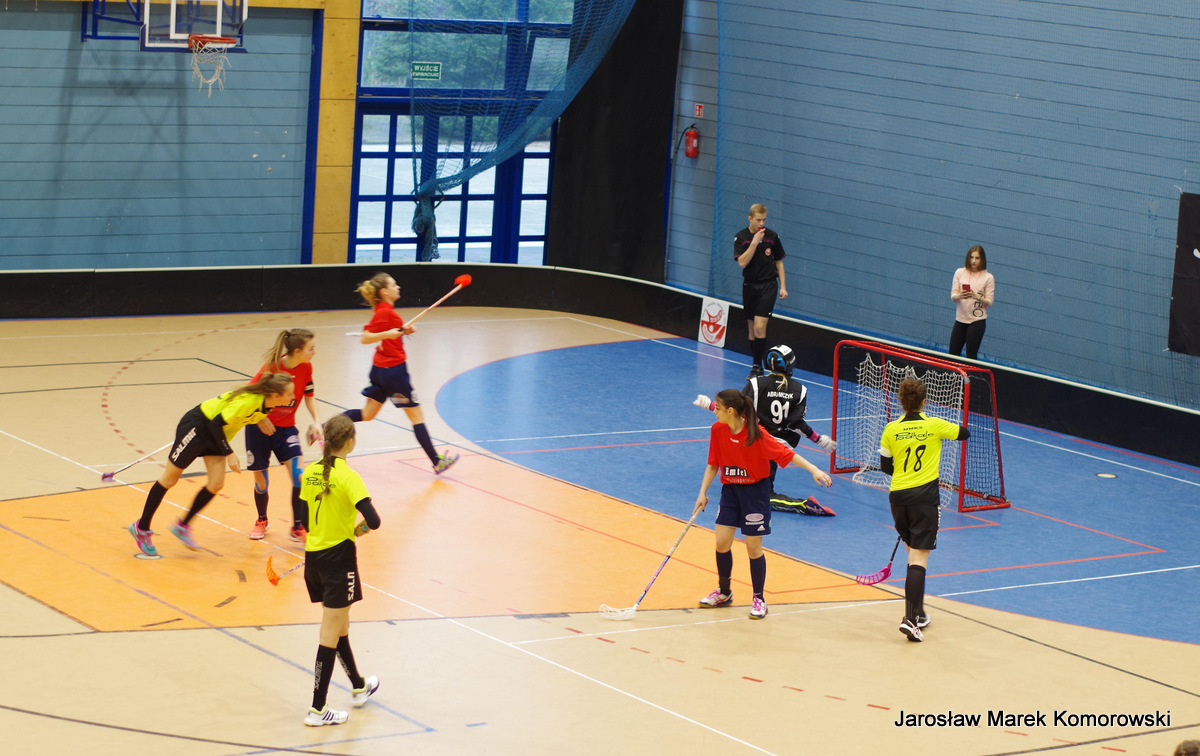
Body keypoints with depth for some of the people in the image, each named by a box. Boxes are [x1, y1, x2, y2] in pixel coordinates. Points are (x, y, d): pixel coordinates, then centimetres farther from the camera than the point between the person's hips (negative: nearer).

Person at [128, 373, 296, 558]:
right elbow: (216, 423, -29)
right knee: (169, 479, 4)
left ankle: (182, 526, 12)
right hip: (197, 425, -8)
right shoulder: (247, 402, -35)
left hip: (216, 434, 8)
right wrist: (229, 454, -28)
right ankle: (141, 528, 17)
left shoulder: (264, 405, -11)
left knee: (216, 484, -4)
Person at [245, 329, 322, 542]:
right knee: (260, 481, 7)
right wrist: (260, 419, -20)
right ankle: (262, 521, 35)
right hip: (261, 428, -3)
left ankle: (298, 528, -4)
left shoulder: (306, 367, -9)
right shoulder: (272, 368, -22)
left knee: (298, 474, -15)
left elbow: (309, 395, 5)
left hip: (286, 428, 3)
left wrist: (316, 421, -8)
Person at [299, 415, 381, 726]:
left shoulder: (310, 473, 2)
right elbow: (373, 521, -25)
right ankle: (317, 709, 2)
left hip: (313, 557, 7)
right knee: (330, 635, 0)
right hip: (339, 558, -7)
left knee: (339, 626, 23)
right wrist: (359, 528, -5)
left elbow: (305, 520, 10)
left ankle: (359, 687, 41)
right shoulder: (347, 477, -18)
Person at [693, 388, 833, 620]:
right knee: (722, 542, 3)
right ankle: (723, 592, 25)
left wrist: (813, 470, -29)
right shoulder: (718, 430, -8)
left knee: (753, 547, -1)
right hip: (730, 490, 5)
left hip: (755, 491, -5)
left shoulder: (756, 434, -23)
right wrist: (703, 493, -1)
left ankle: (758, 600, 14)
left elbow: (785, 453, -20)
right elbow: (713, 465, 3)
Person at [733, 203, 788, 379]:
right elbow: (742, 262, -12)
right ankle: (756, 366, 15)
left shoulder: (772, 236, 0)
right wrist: (754, 242, -20)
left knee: (760, 325, -15)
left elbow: (779, 262, 7)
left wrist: (783, 286, 1)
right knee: (752, 327, 6)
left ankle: (757, 366, -13)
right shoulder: (741, 237, -1)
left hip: (768, 285, -2)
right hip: (749, 285, 2)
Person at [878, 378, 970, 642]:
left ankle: (918, 613, 27)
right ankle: (910, 619, -18)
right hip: (925, 497, -3)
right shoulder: (935, 426, -6)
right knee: (919, 559, -6)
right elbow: (965, 433, 13)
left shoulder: (891, 430, -1)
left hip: (898, 496, 3)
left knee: (914, 553, 20)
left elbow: (885, 466, 9)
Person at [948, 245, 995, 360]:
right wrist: (960, 296, -22)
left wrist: (977, 297, -23)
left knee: (971, 355, -3)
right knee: (953, 354, 5)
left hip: (977, 321, -3)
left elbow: (989, 302, -4)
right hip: (960, 319, 3)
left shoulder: (988, 277, -2)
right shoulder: (959, 272, 5)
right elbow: (953, 296, 1)